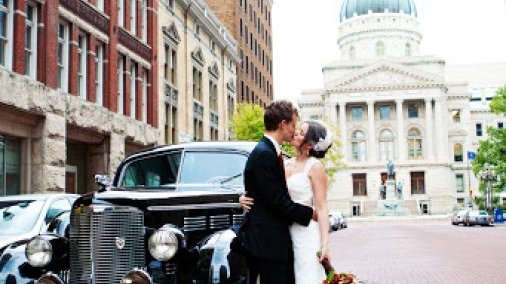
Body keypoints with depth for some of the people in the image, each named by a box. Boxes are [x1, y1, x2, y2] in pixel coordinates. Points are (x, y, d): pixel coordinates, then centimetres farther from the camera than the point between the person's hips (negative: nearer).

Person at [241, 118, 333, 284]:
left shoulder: (315, 166, -6)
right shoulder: (285, 164, 12)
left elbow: (321, 208, -9)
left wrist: (325, 243, -17)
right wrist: (245, 198, -3)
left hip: (306, 234, -6)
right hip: (285, 232, 6)